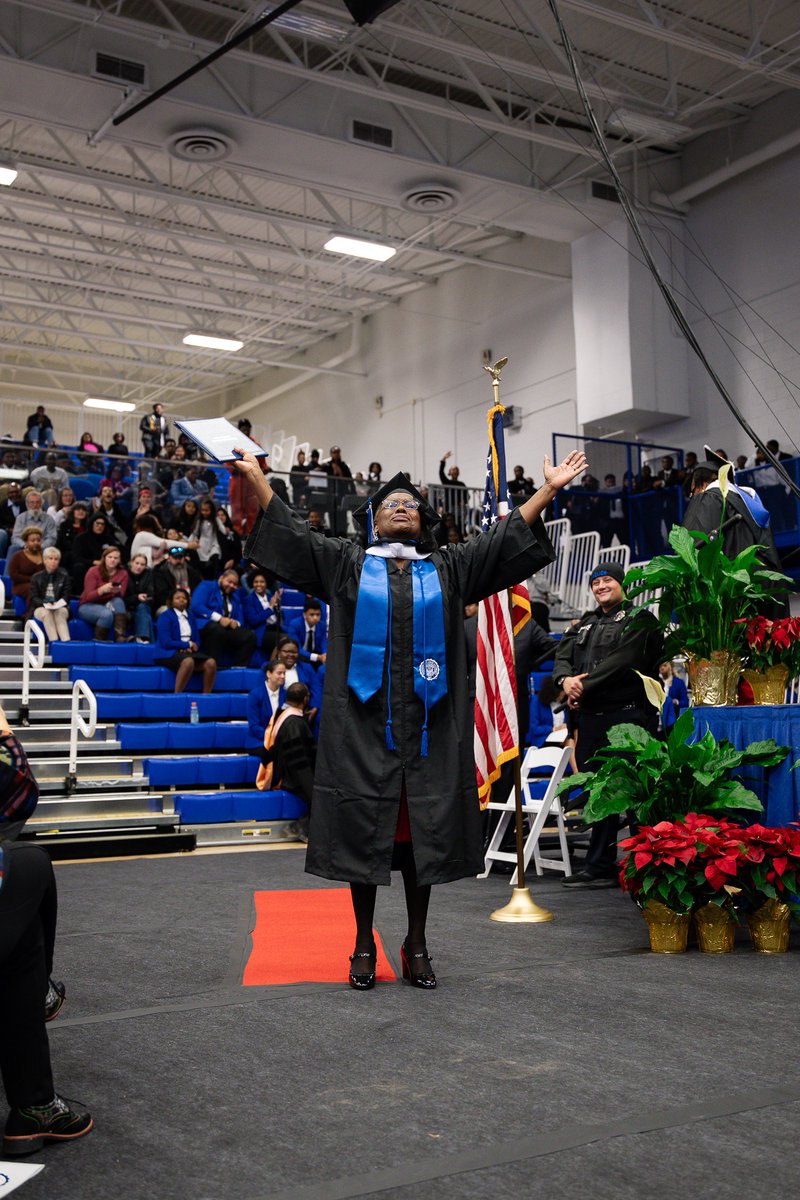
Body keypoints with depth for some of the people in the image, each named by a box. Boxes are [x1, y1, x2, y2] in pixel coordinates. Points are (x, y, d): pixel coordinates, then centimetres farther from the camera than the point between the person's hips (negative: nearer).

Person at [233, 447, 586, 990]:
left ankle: (417, 945, 16)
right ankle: (364, 945, 13)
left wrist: (549, 490, 6)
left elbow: (505, 540, 12)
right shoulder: (347, 564, 12)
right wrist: (256, 477, -2)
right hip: (365, 719, -1)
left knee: (424, 829, 4)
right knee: (363, 827, 1)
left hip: (427, 722, 1)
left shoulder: (448, 568, 15)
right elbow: (291, 533, 6)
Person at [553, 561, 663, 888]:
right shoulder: (585, 624, 22)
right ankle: (600, 867, 17)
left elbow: (622, 660, -14)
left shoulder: (638, 620, -1)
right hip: (591, 718, 7)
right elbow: (562, 657, 13)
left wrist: (584, 684, -14)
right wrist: (566, 679, -9)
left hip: (628, 715, -7)